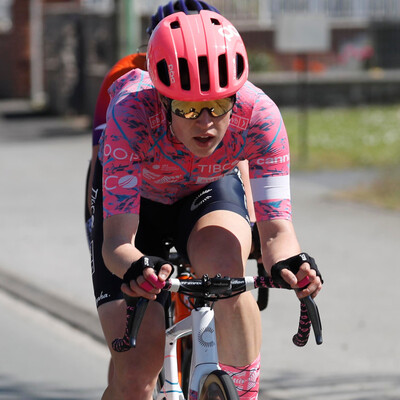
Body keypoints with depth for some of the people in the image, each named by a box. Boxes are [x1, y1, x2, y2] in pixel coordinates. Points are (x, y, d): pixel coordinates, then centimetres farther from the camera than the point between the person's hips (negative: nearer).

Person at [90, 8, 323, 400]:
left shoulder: (258, 114, -33)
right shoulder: (132, 113, -38)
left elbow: (275, 228, -33)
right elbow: (116, 240, -40)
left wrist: (290, 262, -56)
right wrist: (137, 268, -63)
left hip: (210, 192, 1)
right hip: (135, 196, -1)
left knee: (225, 265, -36)